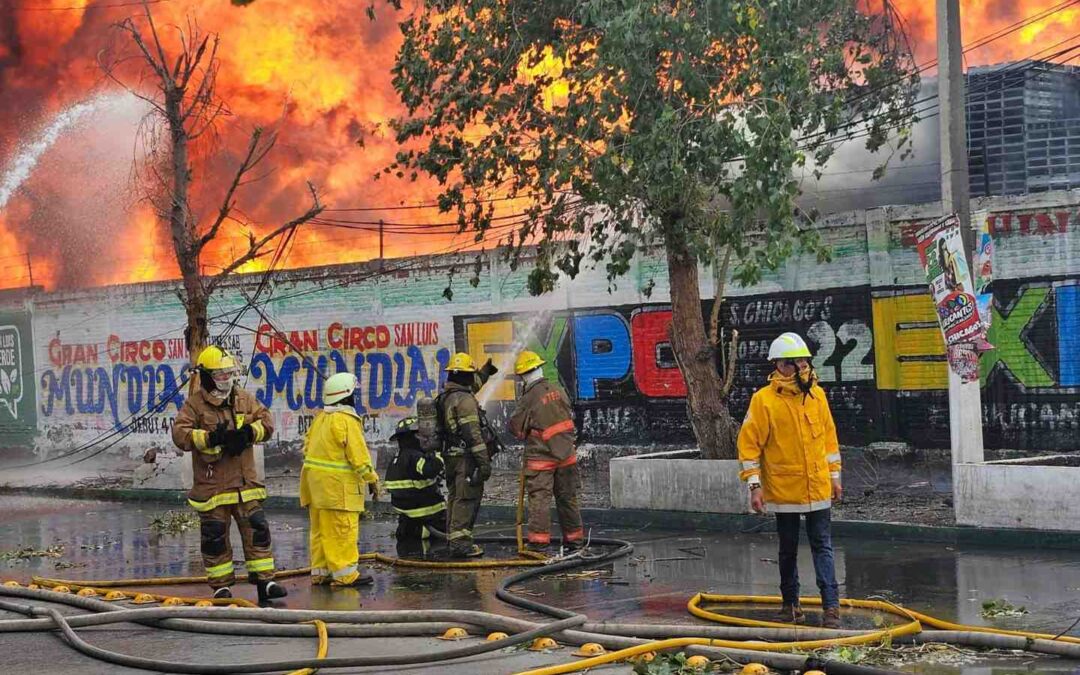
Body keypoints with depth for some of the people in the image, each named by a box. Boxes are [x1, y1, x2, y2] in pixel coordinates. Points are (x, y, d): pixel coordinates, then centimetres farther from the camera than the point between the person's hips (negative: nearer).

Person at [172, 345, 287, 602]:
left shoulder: (244, 399, 10)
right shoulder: (195, 404, -4)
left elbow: (266, 421, 6)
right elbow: (180, 434, -13)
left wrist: (248, 433, -13)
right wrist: (209, 438, -25)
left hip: (244, 482, 4)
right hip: (212, 483, -3)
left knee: (257, 529, 1)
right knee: (214, 535, 3)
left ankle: (264, 581, 6)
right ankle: (221, 585, 14)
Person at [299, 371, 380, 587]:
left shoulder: (320, 419, 13)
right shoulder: (347, 420, -13)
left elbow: (308, 446, 18)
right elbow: (358, 454, -14)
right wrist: (371, 479, -6)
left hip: (315, 479, 9)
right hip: (337, 483, -9)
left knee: (320, 529, 11)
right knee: (343, 529, -6)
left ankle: (320, 571, 15)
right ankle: (344, 573, -6)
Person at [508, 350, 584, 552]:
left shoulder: (529, 399, -16)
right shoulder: (558, 391, 2)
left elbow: (516, 428, -7)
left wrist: (528, 433, 13)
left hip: (540, 456, -6)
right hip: (566, 454, 6)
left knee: (539, 498, -3)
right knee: (567, 497, 13)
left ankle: (539, 540, -7)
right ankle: (574, 539, 19)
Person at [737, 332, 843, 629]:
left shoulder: (817, 395, 5)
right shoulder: (763, 399, -8)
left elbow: (829, 437, 14)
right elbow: (749, 443, -7)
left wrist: (834, 476, 15)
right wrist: (755, 485, -11)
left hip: (818, 489, 2)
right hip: (783, 490, -2)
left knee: (823, 547, -1)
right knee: (788, 550, 11)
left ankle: (831, 605, -2)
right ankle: (790, 603, 24)